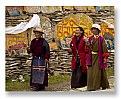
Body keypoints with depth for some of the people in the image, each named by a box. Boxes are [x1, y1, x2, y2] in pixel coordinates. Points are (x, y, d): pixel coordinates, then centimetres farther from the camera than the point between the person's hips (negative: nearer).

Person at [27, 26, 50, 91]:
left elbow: (47, 50, -7)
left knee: (41, 72, -5)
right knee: (34, 72, 4)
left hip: (41, 59, -6)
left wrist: (47, 58, -15)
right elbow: (31, 49, 19)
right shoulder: (33, 41, 12)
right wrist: (29, 50, -4)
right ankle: (35, 85, 9)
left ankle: (42, 86, -1)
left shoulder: (43, 41, -5)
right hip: (35, 59, 6)